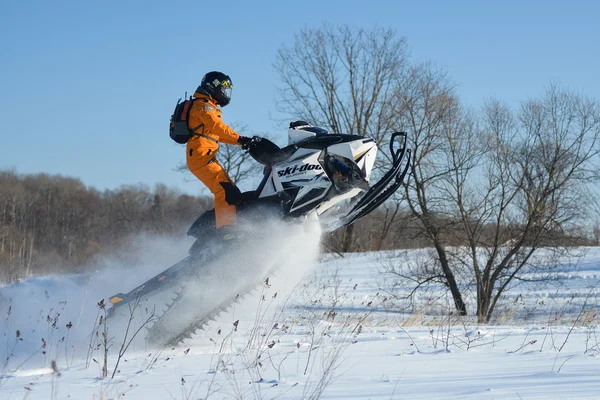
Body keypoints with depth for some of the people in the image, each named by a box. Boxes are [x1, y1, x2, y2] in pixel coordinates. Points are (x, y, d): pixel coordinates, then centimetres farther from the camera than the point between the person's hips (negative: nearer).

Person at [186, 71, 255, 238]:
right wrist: (240, 139, -30)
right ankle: (225, 231, -34)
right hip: (201, 156, -11)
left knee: (231, 192, 13)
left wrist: (245, 142, 17)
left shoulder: (210, 107, 27)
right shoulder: (203, 105, -5)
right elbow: (216, 126, -21)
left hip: (207, 158, 11)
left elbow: (220, 135, 27)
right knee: (226, 190, -23)